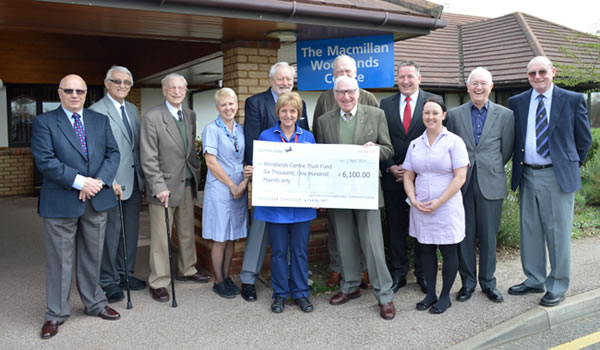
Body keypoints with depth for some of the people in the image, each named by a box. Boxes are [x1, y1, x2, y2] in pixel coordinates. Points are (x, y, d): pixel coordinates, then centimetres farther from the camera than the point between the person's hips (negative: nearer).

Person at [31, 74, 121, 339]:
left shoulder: (100, 120, 10)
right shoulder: (44, 122, -2)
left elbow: (113, 153, 4)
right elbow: (45, 160, -12)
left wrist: (98, 181, -12)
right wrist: (79, 181, -19)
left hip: (97, 199, 4)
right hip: (60, 202, -3)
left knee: (92, 256, 15)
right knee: (59, 260, 6)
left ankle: (95, 304, 30)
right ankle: (56, 313, 21)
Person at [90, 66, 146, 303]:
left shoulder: (132, 110, 14)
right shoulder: (97, 111, -9)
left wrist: (143, 176, 10)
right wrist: (111, 181, -20)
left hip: (134, 180, 7)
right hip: (112, 182, -7)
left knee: (131, 230, 14)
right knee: (111, 232, 1)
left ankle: (126, 273, 27)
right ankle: (108, 281, 14)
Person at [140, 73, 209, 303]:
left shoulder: (190, 115, 9)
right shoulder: (151, 118, -12)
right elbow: (148, 158, -14)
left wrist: (196, 173, 10)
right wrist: (159, 187, -19)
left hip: (187, 183, 7)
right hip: (164, 186, -6)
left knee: (187, 232, 19)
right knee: (161, 237, 1)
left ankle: (187, 270, 37)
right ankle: (158, 282, 14)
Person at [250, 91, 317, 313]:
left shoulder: (308, 137, 7)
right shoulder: (266, 136, 3)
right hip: (275, 204, -1)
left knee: (300, 250, 9)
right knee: (278, 251, 7)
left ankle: (301, 293, 23)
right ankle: (280, 294, 22)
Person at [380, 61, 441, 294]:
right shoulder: (386, 104, 9)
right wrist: (390, 167, -6)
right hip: (393, 176, 2)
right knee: (396, 228, 8)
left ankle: (423, 273, 22)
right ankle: (398, 272, 22)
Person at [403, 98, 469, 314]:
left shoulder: (454, 142, -5)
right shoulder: (415, 144, 8)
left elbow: (460, 178, -10)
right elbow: (408, 177, 11)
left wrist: (438, 202, -15)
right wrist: (414, 200, -6)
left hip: (447, 208, -4)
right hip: (420, 208, 4)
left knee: (448, 250, 5)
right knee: (426, 250, 10)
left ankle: (445, 297, 19)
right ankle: (430, 294, 24)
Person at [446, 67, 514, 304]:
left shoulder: (505, 115, 3)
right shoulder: (454, 114, 4)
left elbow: (506, 150, 7)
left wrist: (490, 169, 10)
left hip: (490, 184, 0)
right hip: (462, 184, 1)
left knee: (488, 235, 8)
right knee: (465, 235, 6)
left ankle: (488, 282, 23)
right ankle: (468, 282, 20)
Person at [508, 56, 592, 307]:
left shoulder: (573, 100, 0)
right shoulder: (516, 103, 7)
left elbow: (584, 139, 6)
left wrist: (571, 166, 8)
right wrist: (518, 167, 8)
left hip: (557, 177, -3)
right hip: (527, 176, 4)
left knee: (558, 233, 3)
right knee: (530, 231, 13)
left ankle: (557, 286, 18)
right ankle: (534, 280, 28)